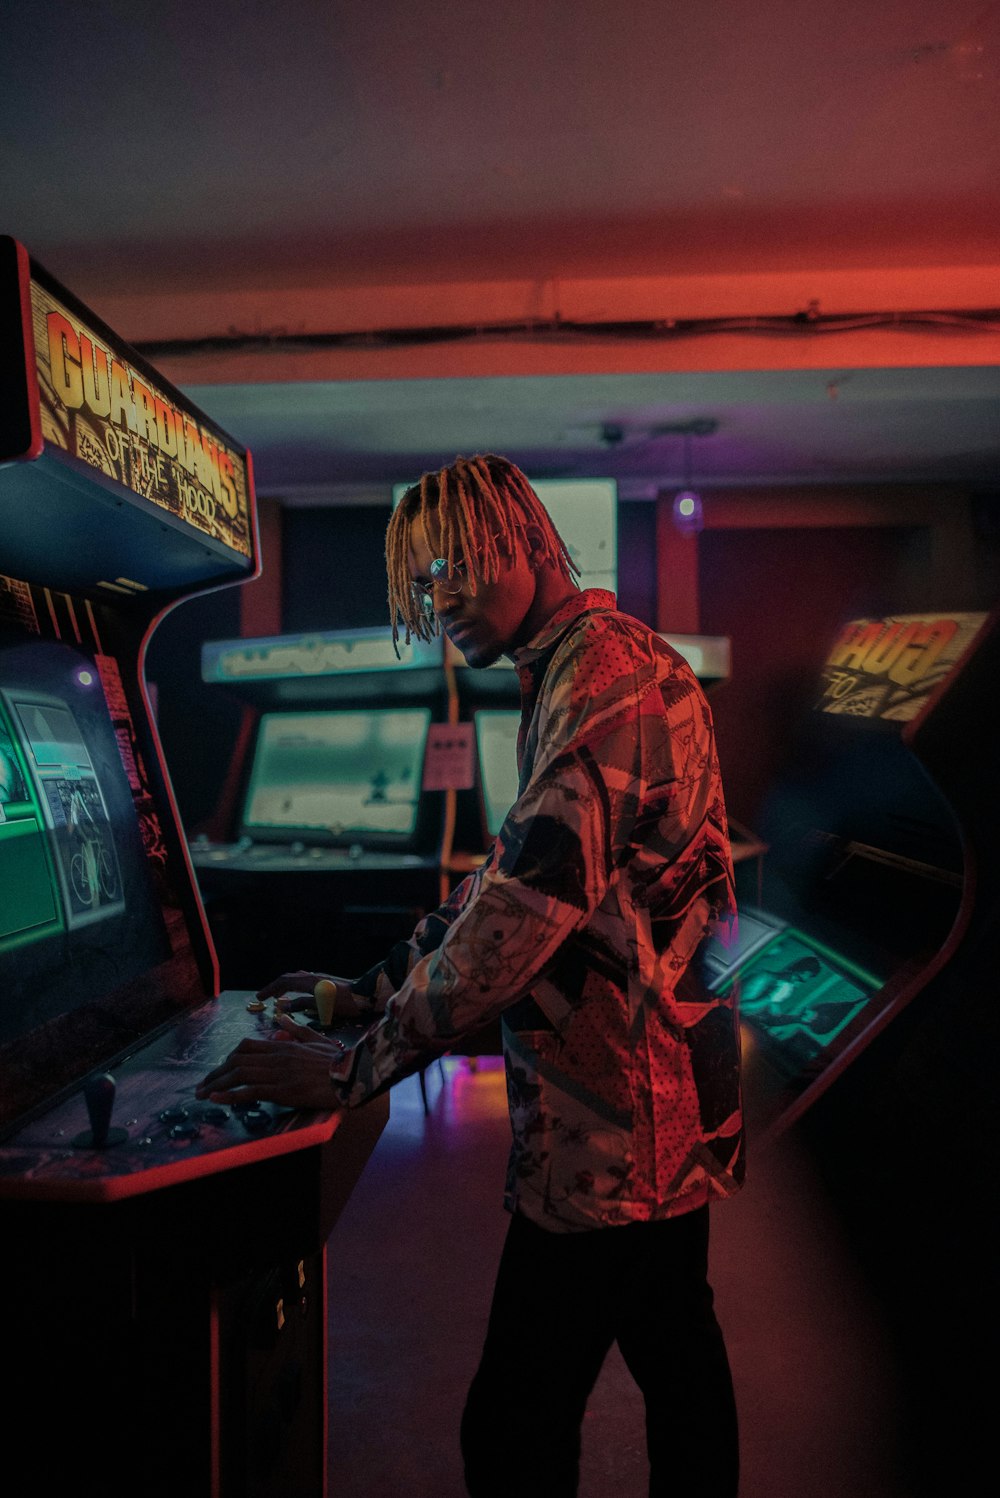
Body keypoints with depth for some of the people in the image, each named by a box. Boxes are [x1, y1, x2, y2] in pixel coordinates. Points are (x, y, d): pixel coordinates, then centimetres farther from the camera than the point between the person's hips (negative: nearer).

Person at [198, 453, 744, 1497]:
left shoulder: (603, 675, -19)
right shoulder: (580, 673, 14)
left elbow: (530, 901, -28)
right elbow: (515, 867, 17)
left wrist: (357, 1068, -21)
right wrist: (377, 987, 12)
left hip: (614, 1114, -10)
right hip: (663, 1095, 10)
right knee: (673, 1348, 24)